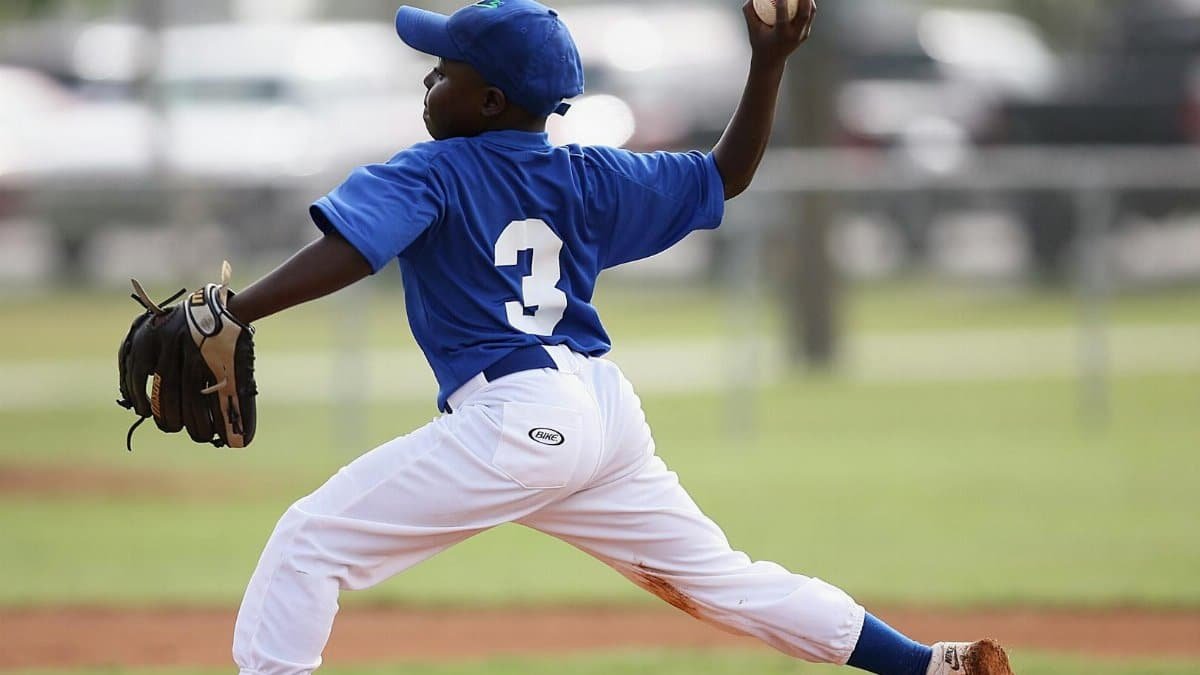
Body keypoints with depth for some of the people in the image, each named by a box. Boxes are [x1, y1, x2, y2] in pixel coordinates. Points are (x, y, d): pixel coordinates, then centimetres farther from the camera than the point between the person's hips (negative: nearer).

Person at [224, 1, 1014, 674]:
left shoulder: (430, 177, -3)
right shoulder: (589, 179, 14)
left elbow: (344, 254, -18)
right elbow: (727, 176, 22)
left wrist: (229, 316, -25)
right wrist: (769, 64, 20)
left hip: (514, 420, -8)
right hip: (607, 410, 8)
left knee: (310, 540, -5)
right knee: (721, 579, 19)